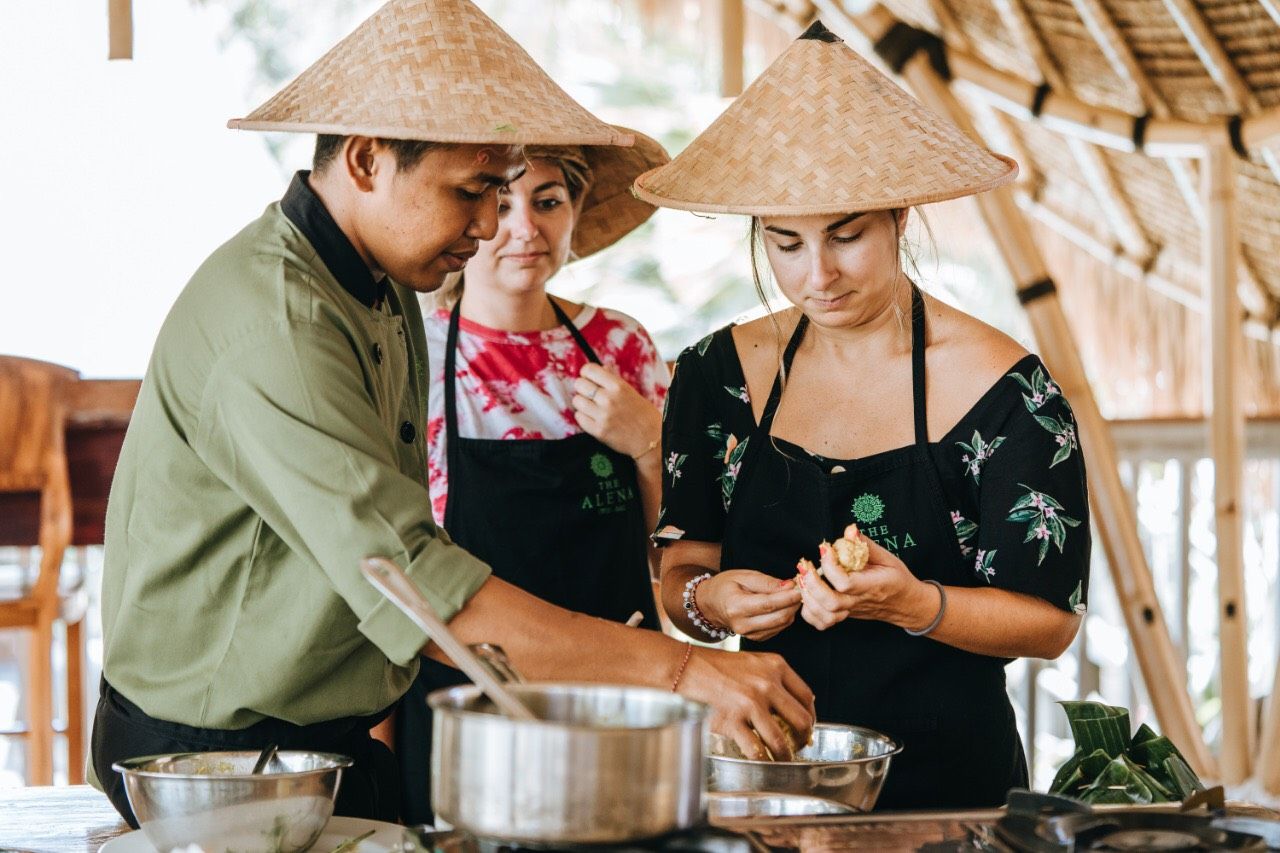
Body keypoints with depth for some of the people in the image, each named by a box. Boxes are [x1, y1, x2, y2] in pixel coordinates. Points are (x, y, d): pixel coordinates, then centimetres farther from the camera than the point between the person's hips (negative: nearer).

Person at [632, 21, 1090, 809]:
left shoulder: (1003, 389, -7)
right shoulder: (719, 374, 3)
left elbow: (1051, 619, -5)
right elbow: (681, 572, 9)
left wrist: (912, 603, -22)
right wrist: (707, 601, -13)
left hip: (948, 778, -3)